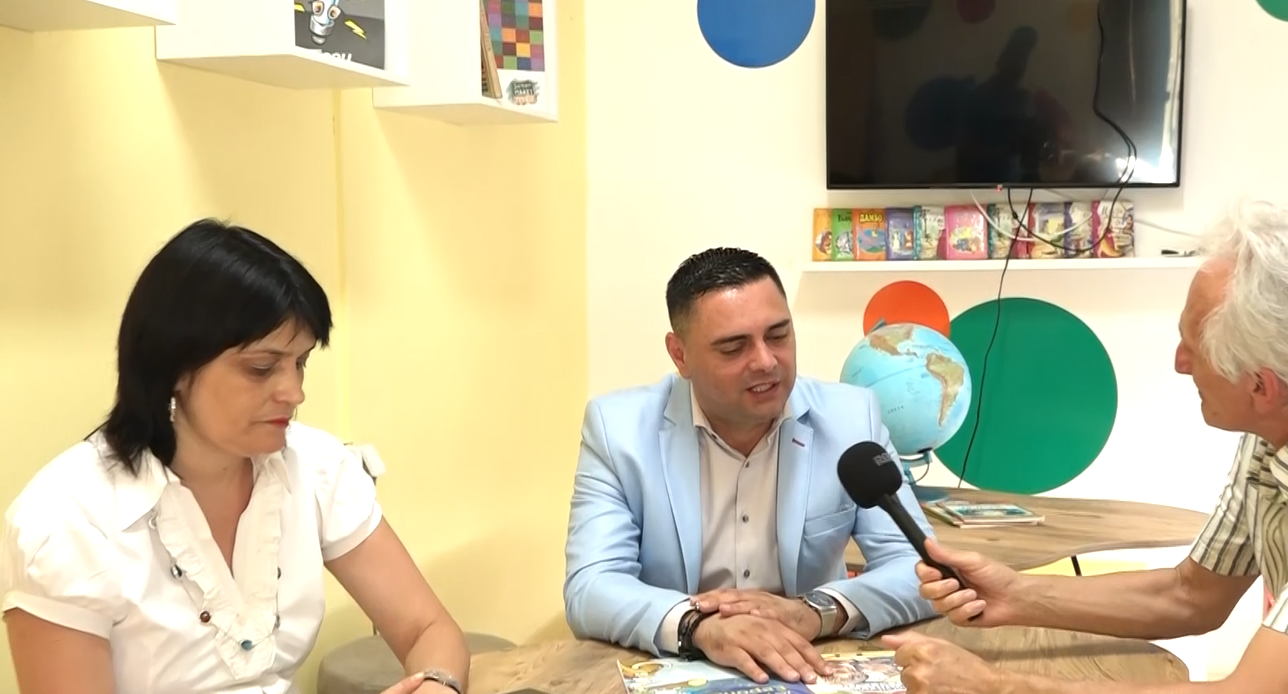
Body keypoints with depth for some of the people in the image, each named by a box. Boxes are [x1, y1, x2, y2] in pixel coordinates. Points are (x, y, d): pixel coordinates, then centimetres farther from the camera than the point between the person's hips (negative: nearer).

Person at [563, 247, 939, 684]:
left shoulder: (852, 417, -2)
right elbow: (590, 590, -14)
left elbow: (921, 570, -5)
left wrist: (815, 612, -24)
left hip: (815, 674, 2)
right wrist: (699, 626, -32)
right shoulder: (617, 426, -6)